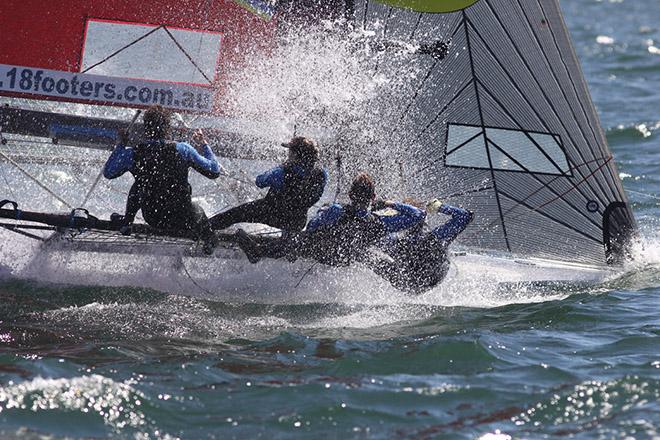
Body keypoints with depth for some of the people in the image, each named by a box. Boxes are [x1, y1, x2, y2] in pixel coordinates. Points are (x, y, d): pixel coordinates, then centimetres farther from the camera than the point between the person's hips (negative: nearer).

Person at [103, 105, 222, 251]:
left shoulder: (131, 154, -15)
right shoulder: (182, 149, -19)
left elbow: (108, 172, 5)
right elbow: (214, 171, -8)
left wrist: (121, 145, 15)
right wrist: (203, 145, 6)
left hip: (152, 219, 1)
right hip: (184, 221, 0)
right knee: (196, 210, 37)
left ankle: (126, 221, 38)